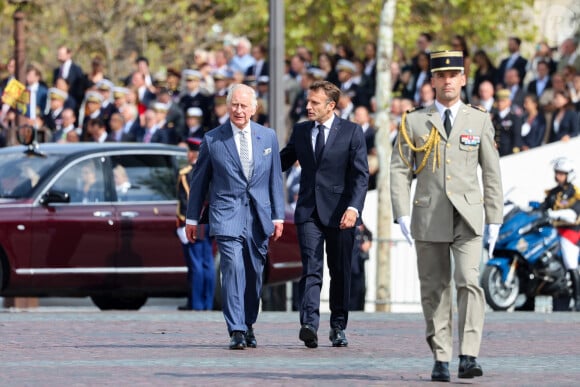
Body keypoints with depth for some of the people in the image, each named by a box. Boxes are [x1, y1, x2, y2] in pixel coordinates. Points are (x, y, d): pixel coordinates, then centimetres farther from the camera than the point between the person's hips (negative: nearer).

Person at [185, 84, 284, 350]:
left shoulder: (268, 137, 9)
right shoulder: (212, 139, 1)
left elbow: (275, 178, 11)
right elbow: (199, 180, 8)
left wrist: (278, 216, 6)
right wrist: (192, 218, 8)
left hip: (259, 216, 3)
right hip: (227, 215, -3)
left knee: (254, 274, 7)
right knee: (233, 269, -16)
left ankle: (248, 325, 24)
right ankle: (236, 331, -17)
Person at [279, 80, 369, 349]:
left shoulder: (352, 132, -1)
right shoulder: (300, 131, 10)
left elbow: (360, 174, -6)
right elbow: (281, 163, 18)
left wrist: (354, 207, -18)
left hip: (339, 213, -2)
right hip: (309, 211, 2)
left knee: (340, 272, 7)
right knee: (311, 269, -11)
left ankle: (338, 327, 19)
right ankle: (309, 325, -24)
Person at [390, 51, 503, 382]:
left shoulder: (479, 121, 8)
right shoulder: (414, 122, 7)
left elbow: (492, 172, 9)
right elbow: (400, 171, 4)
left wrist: (495, 220, 3)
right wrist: (402, 215, -8)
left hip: (468, 217, -1)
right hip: (429, 217, 1)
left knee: (469, 281, -17)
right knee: (435, 290, 3)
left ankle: (469, 357, -21)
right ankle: (441, 360, 9)